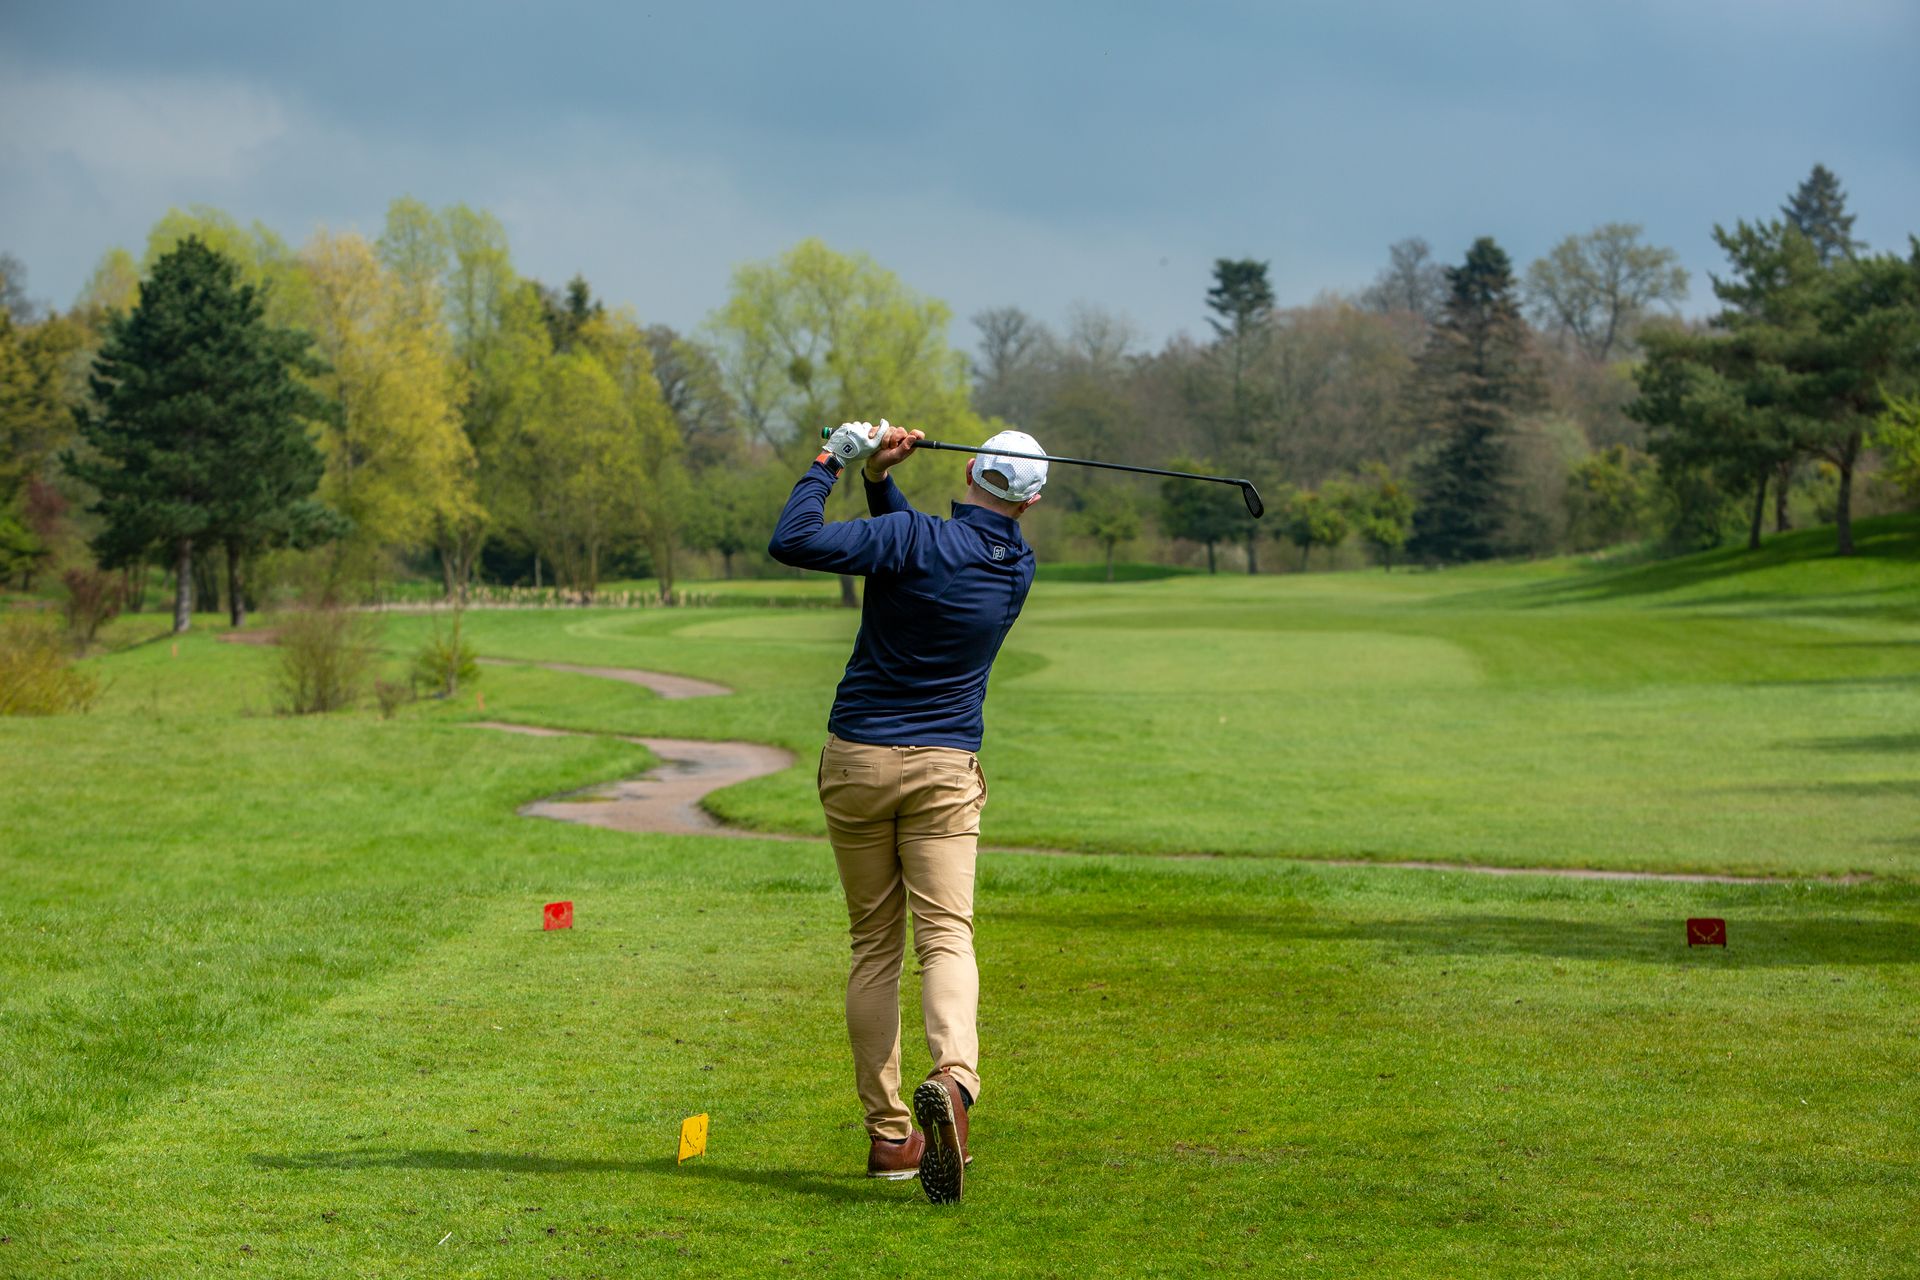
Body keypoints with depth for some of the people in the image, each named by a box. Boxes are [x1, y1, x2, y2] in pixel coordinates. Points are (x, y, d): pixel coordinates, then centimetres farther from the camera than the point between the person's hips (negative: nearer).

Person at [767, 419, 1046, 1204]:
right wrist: (878, 481, 6)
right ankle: (953, 1079, -35)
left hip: (857, 759, -1)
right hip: (944, 770, 1)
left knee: (874, 947, 8)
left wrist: (829, 466, -8)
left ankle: (889, 1134, 8)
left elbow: (792, 542, -21)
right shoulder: (1017, 571, 3)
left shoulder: (917, 542, -14)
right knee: (945, 935, -6)